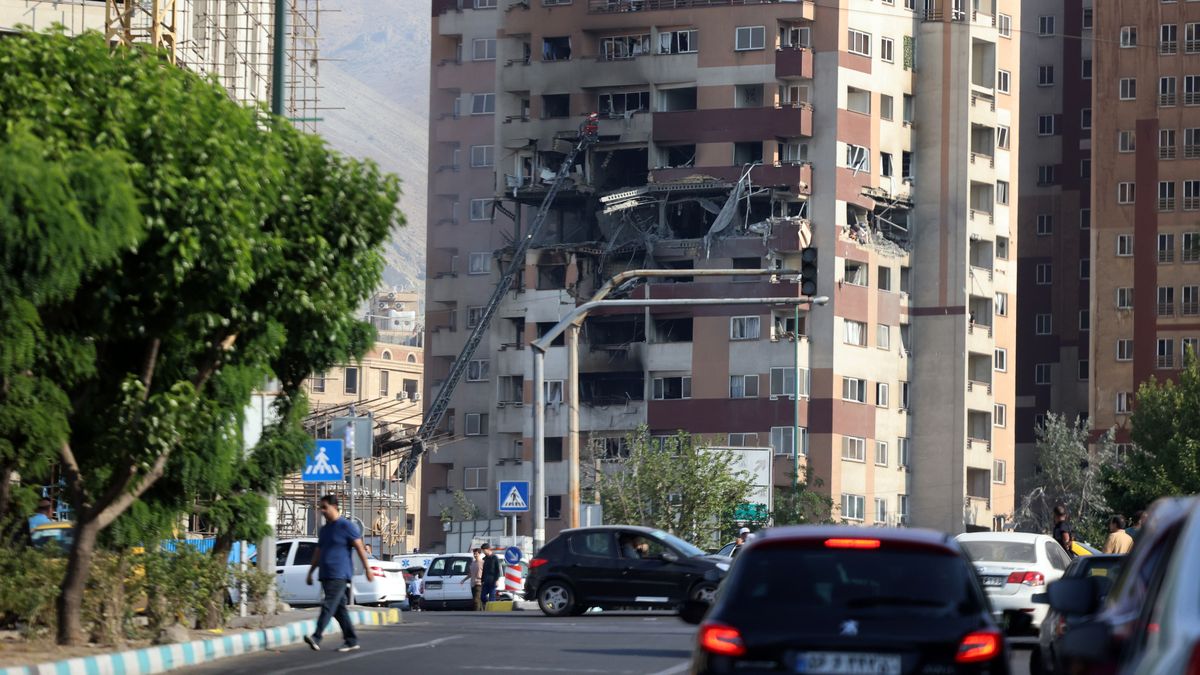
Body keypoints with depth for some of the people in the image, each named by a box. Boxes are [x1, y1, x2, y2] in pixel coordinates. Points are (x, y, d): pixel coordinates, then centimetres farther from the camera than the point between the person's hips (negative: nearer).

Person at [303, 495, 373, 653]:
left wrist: (367, 569, -13)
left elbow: (360, 548, -8)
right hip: (326, 575, 8)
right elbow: (318, 553, 24)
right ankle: (351, 641, 12)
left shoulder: (346, 526, -5)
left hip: (339, 575, -8)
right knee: (339, 608, 8)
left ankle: (316, 638, -29)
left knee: (329, 606, -17)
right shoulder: (324, 529, 19)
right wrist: (310, 573, 22)